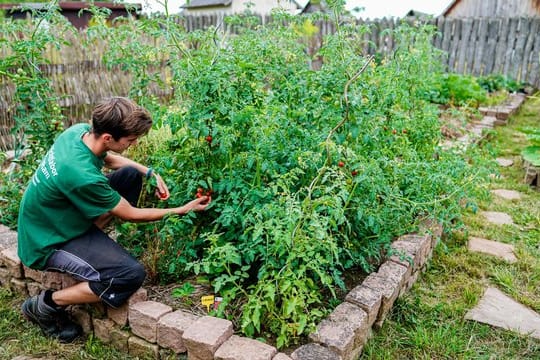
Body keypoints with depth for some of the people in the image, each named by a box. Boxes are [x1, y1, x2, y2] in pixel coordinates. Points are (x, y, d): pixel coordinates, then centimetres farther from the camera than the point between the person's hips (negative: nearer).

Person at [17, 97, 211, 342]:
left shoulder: (80, 130, -12)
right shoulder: (82, 175, -36)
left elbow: (110, 159, 12)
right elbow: (131, 215, -19)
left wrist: (150, 173, -1)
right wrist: (182, 210, -10)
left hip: (54, 217, 8)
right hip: (49, 244, -8)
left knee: (131, 174, 4)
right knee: (132, 275, -26)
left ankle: (94, 242, 7)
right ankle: (47, 304, -5)